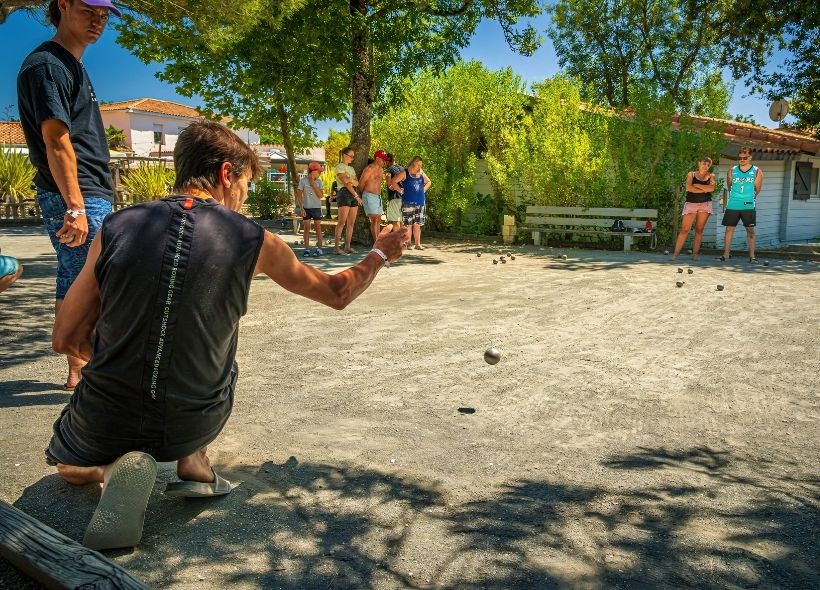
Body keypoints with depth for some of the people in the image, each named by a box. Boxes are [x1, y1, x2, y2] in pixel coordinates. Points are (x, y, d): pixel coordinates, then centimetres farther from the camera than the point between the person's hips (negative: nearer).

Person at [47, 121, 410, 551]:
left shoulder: (116, 227, -9)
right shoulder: (253, 241, -11)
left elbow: (65, 339, -1)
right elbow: (337, 293, 6)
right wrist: (380, 254, 24)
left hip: (105, 427, 0)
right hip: (196, 427, 1)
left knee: (67, 462, 36)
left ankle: (112, 469, 0)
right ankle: (194, 462, 14)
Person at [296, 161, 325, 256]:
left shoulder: (318, 182, 2)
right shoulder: (303, 180, -5)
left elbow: (320, 195, -8)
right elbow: (299, 195, -3)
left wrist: (313, 184, -13)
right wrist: (301, 208, -8)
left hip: (316, 207, 1)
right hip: (306, 208, -1)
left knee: (318, 227, 3)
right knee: (306, 228, 1)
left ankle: (319, 248, 7)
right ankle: (307, 249, 6)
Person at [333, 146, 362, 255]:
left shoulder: (351, 168, 23)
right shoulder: (339, 166, 0)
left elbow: (357, 183, 10)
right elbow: (345, 182, -11)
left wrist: (351, 180, -13)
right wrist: (356, 195, -14)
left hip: (354, 194, 8)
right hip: (344, 193, -8)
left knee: (351, 222, 3)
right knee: (342, 221, -14)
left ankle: (347, 246, 6)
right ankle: (336, 247, -15)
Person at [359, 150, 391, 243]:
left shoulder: (381, 169, 15)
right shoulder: (369, 168, -12)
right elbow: (361, 183, -9)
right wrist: (366, 193, 3)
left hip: (378, 196, 9)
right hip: (370, 196, -9)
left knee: (378, 220, 8)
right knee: (374, 219, -14)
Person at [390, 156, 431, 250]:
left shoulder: (421, 173, 10)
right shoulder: (405, 173, -5)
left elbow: (428, 182, 27)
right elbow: (393, 182, -9)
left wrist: (424, 190, 12)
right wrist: (401, 191, -8)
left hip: (420, 203, 5)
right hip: (408, 203, -5)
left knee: (417, 224, 7)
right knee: (408, 224, -1)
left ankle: (417, 243, 11)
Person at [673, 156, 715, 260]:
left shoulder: (711, 176, 10)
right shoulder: (691, 174, 7)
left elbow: (711, 188, -9)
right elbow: (688, 188, -11)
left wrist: (696, 185, -7)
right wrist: (705, 189, -7)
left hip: (705, 204, 2)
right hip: (691, 204, -2)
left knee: (699, 230, 2)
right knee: (685, 229, -9)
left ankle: (695, 253, 5)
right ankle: (675, 254, -12)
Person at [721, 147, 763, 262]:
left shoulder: (757, 172, 2)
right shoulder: (732, 171, 6)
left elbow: (757, 190, 9)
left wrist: (749, 198, 11)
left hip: (748, 206, -1)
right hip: (732, 206, 1)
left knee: (750, 230, 2)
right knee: (729, 229, 2)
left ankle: (752, 256, 5)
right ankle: (726, 254, 9)